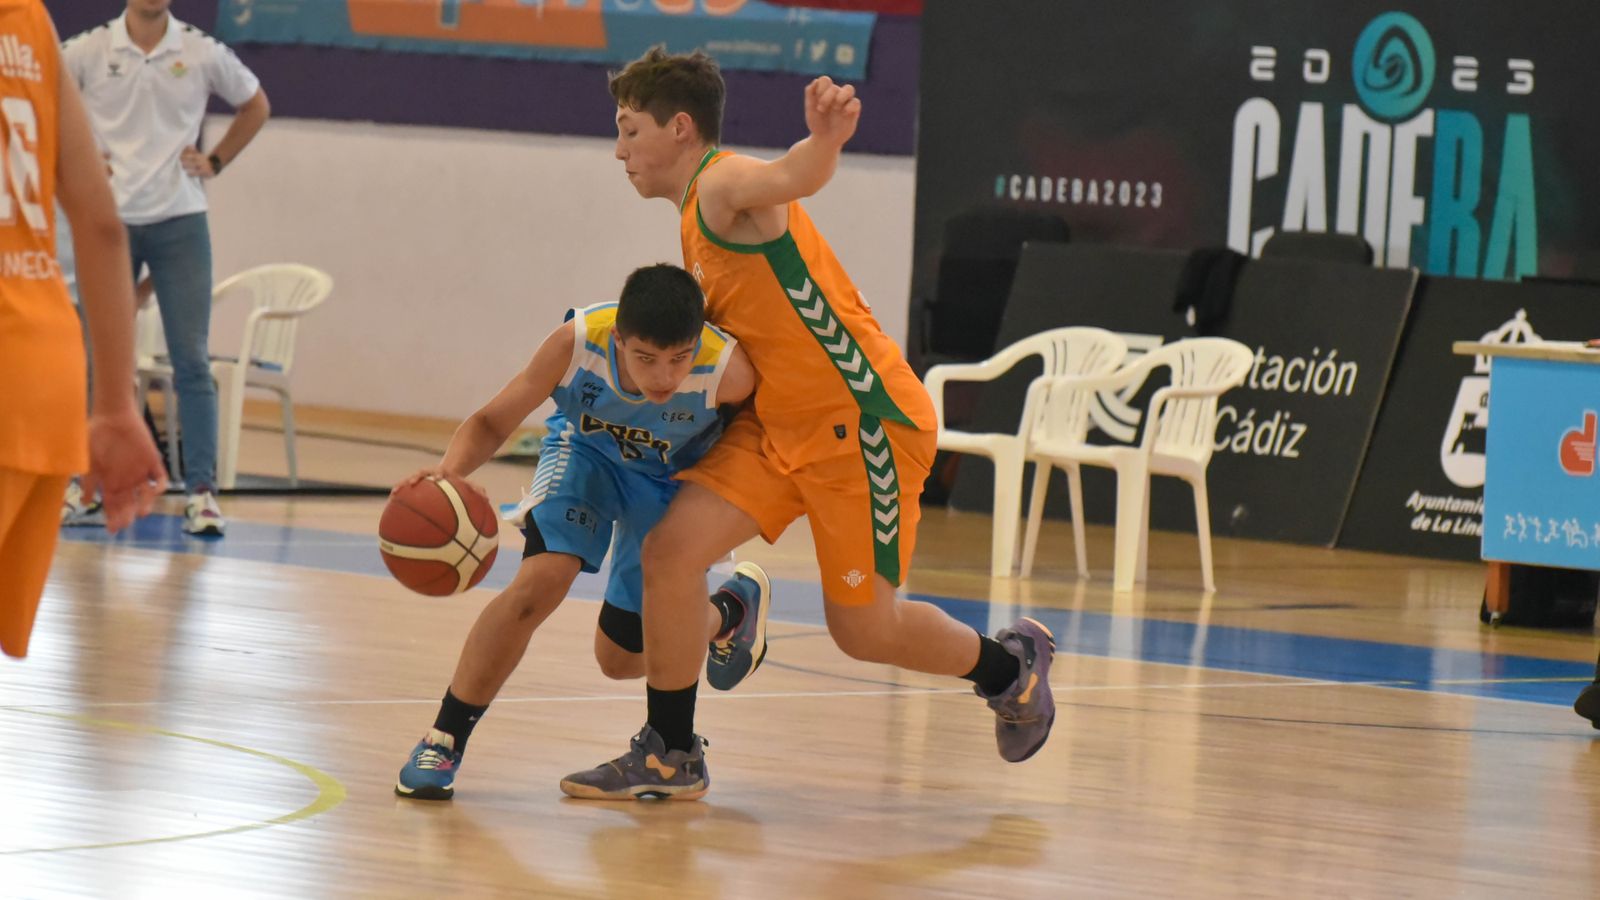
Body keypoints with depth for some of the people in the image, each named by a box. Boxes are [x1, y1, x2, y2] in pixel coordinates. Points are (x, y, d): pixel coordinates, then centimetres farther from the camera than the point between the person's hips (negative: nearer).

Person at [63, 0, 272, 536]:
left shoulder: (203, 55, 1)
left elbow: (255, 105, 17)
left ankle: (201, 491, -5)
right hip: (108, 220, 0)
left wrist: (216, 161, 6)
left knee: (192, 361, -6)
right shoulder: (86, 53, -2)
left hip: (180, 220, 0)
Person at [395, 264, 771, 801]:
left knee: (621, 657, 8)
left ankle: (734, 607, 42)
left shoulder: (727, 371, -41)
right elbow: (492, 422, -27)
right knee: (542, 579, -26)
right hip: (586, 450, 0)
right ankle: (443, 742, -7)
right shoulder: (577, 342, -38)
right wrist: (450, 470, -46)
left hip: (675, 478, 0)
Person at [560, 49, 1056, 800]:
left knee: (862, 628, 0)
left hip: (862, 421, -9)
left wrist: (825, 140, -61)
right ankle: (668, 752, 4)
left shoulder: (723, 185, -15)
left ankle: (1009, 665, 27)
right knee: (669, 549, -6)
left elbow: (790, 179, -40)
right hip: (782, 425, 9)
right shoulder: (698, 227, 16)